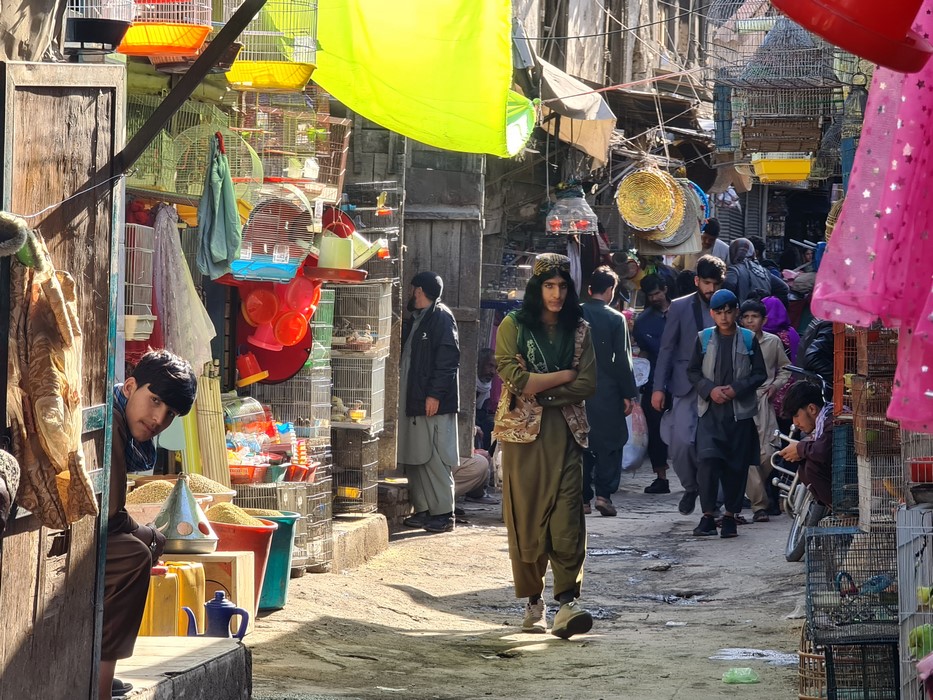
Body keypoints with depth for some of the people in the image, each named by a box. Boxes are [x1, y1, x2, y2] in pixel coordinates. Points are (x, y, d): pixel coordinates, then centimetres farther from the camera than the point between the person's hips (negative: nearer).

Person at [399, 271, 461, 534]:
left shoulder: (441, 318, -8)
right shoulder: (414, 321, 20)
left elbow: (448, 358, -16)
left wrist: (435, 394, -20)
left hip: (434, 403, -9)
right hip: (412, 401, 9)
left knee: (436, 458, -8)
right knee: (414, 457, 9)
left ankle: (443, 514, -5)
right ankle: (423, 510, 15)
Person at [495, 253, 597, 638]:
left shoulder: (578, 329, 11)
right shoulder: (513, 325, 4)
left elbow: (587, 385, 2)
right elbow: (512, 377, -9)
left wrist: (540, 389, -8)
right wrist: (565, 375, -4)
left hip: (564, 433, 1)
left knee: (567, 519, -10)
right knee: (526, 518, -1)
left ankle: (566, 603, -17)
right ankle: (532, 603, 9)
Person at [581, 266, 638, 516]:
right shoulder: (616, 319, -7)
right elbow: (623, 359, -8)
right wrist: (629, 394, -3)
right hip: (607, 392, -3)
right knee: (610, 442, 5)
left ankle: (582, 498, 8)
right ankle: (604, 493, -5)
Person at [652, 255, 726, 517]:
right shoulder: (680, 307, 3)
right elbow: (667, 349, 3)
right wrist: (658, 387, -3)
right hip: (686, 387, 0)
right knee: (680, 442, -11)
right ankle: (690, 487, 14)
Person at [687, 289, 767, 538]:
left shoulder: (748, 339, 3)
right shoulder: (703, 338, 6)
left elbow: (760, 373, 4)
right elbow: (692, 371, 8)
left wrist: (736, 389, -11)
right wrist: (710, 389, -9)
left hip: (740, 410, 0)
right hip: (710, 409, 0)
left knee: (737, 465, 2)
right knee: (708, 459, -15)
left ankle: (730, 515, 13)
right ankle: (708, 514, -10)